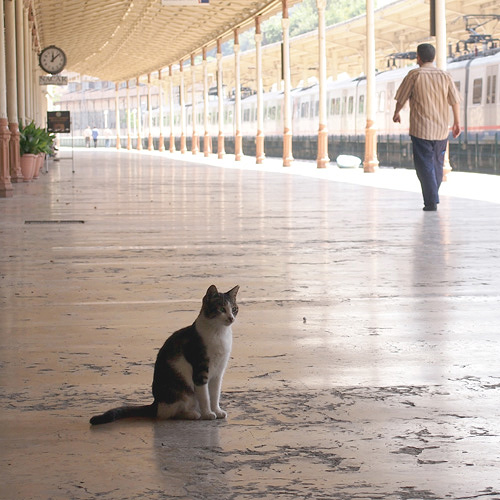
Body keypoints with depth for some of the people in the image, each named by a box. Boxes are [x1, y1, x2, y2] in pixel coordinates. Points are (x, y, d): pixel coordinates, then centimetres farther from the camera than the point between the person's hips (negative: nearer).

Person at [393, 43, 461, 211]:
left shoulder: (414, 75, -5)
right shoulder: (445, 76, 4)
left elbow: (401, 98, 2)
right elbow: (455, 101, 3)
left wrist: (396, 114, 20)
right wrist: (457, 122, 12)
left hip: (421, 129, -4)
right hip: (441, 129, 4)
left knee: (425, 166, -3)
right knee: (437, 164, 18)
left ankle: (431, 202, -10)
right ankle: (434, 196, 29)